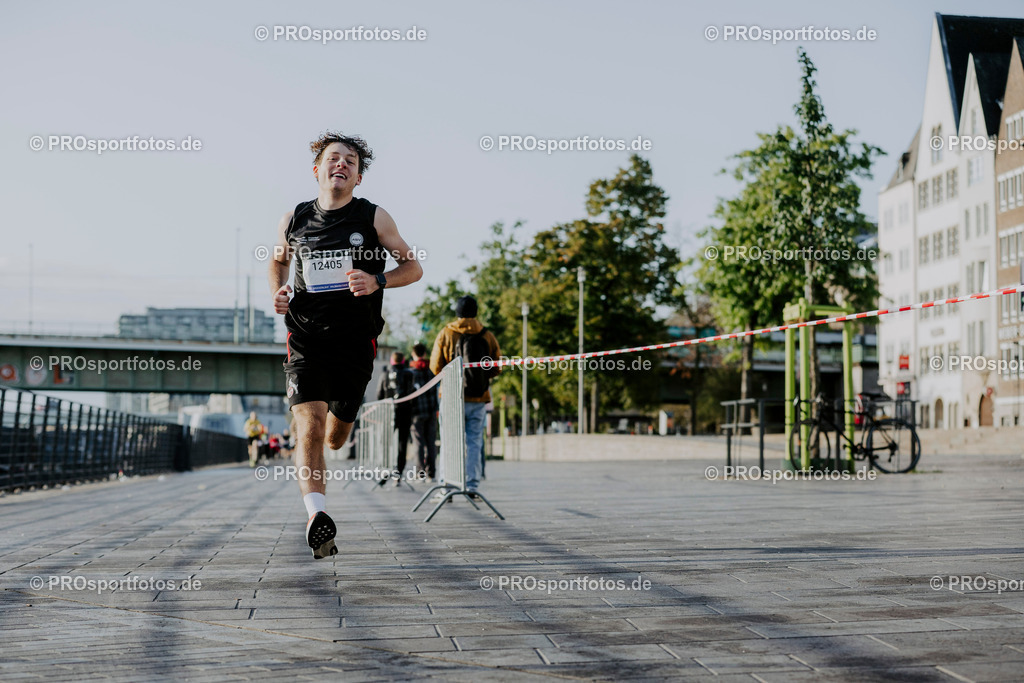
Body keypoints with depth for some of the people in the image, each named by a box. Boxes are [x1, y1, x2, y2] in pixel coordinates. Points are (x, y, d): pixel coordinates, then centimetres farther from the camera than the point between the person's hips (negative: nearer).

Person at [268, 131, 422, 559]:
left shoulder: (373, 218, 2)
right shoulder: (293, 220, 6)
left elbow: (413, 267, 5)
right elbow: (278, 261, 24)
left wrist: (377, 281, -14)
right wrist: (278, 291, 3)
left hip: (355, 342, 1)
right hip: (305, 338, 0)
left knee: (335, 438, 11)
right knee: (309, 424, -21)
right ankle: (316, 515, -31)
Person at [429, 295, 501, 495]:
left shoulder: (445, 334, -2)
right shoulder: (487, 336, 3)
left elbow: (435, 366, -1)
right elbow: (497, 368, 4)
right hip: (479, 398, 1)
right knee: (474, 443, 7)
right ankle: (472, 486, 3)